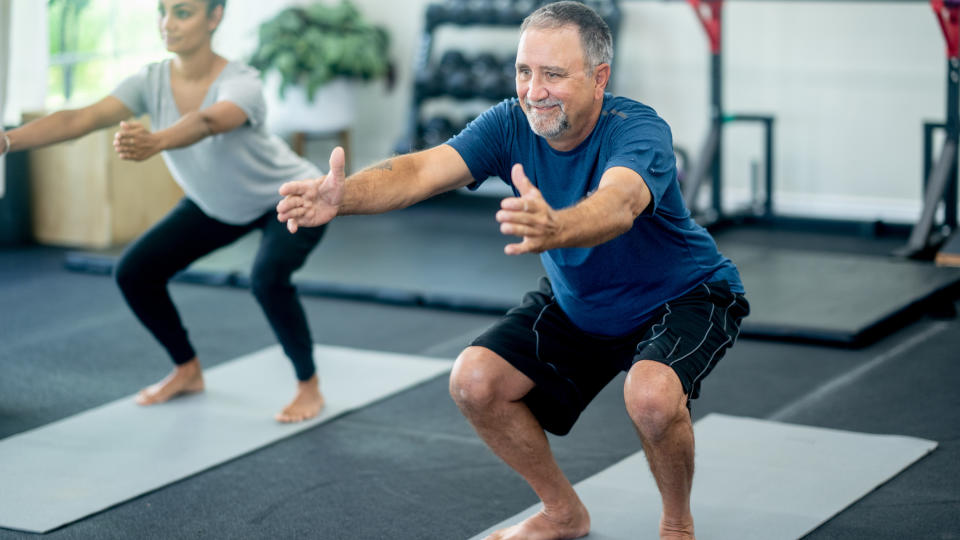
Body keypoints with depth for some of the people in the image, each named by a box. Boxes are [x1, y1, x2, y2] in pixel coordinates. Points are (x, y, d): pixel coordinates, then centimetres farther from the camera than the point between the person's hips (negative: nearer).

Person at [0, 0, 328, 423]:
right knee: (135, 273, -5)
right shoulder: (151, 82, -20)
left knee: (267, 277, -33)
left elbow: (206, 123, -57)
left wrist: (154, 142, -78)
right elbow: (81, 119, -33)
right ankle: (187, 371, 19)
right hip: (219, 205, 6)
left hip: (292, 198, -6)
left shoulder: (240, 84, -35)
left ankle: (309, 386, -9)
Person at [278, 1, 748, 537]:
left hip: (683, 297, -6)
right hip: (578, 302, 6)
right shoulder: (511, 123, -18)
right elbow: (425, 168, -34)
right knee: (475, 381, -7)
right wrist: (344, 196, -55)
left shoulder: (639, 130, -33)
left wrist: (553, 228, -78)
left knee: (652, 393, -34)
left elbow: (618, 205, -56)